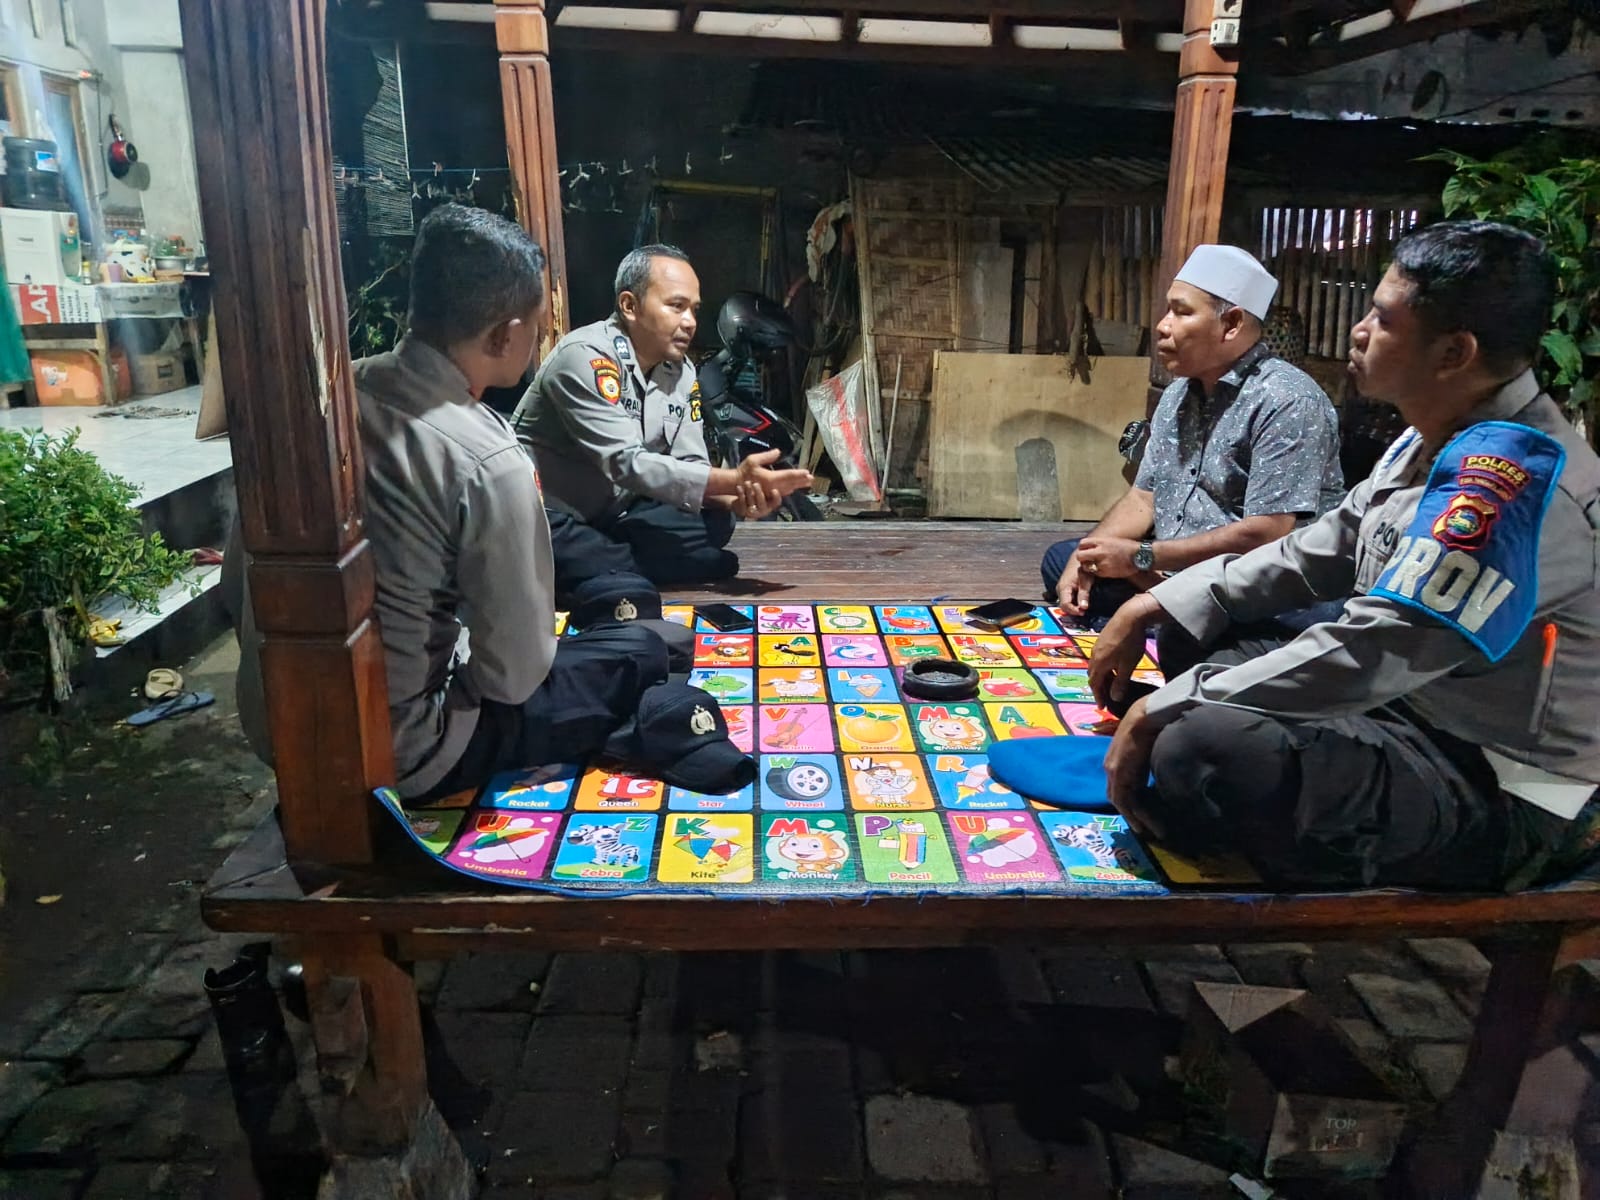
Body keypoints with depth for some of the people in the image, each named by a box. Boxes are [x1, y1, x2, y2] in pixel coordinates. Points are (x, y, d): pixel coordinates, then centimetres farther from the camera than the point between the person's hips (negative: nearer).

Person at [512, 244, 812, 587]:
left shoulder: (682, 371, 3)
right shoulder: (585, 356, -21)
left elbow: (691, 467, 0)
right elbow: (627, 463, -28)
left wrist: (737, 499, -23)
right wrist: (733, 479, -35)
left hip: (614, 516, 8)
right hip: (547, 522, -8)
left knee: (714, 524, -11)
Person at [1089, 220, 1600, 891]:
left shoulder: (1510, 472, -26)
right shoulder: (1440, 441, 6)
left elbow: (1372, 656, -31)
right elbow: (1316, 555, 10)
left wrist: (1159, 712, -24)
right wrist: (1154, 607, 2)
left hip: (1497, 793, -10)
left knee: (1203, 744, -33)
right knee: (1195, 633, 11)